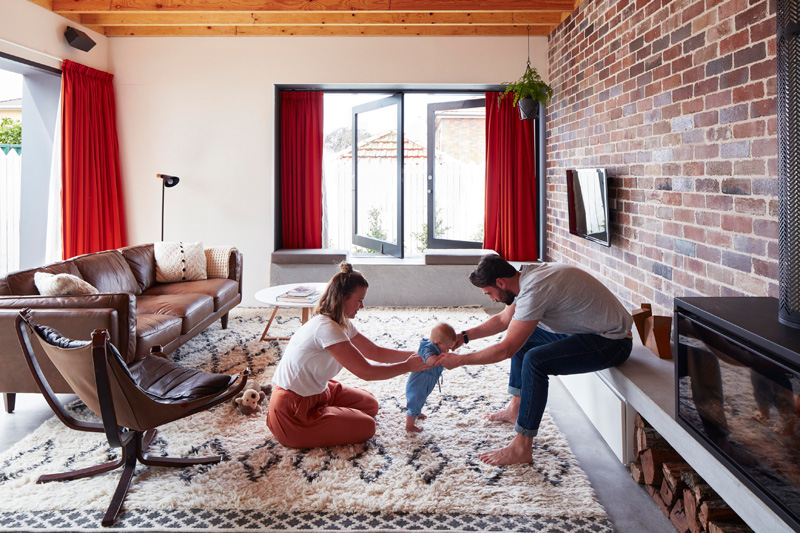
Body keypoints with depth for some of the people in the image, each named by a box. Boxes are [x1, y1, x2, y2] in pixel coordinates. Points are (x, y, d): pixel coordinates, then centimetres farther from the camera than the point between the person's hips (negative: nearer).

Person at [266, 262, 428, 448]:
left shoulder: (343, 324, 4)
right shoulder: (326, 328, -28)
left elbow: (375, 352, 11)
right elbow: (366, 371, -26)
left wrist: (414, 355, 1)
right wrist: (407, 366, -16)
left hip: (315, 393, 10)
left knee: (370, 404, 14)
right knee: (366, 426, -7)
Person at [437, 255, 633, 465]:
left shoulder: (535, 290, -27)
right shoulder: (527, 275, 2)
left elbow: (505, 350, -25)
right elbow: (503, 319, 18)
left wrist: (460, 360, -16)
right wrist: (464, 336, 14)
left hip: (612, 342, -10)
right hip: (589, 330, 10)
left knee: (535, 360, -26)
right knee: (522, 338, 18)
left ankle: (521, 449, -17)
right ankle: (516, 408, 28)